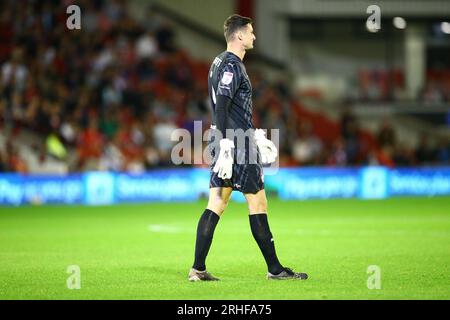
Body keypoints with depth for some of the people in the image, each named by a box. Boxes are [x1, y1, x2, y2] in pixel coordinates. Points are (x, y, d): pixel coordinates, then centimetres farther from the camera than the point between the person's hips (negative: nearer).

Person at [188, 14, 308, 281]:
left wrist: (255, 134, 31)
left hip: (226, 142, 10)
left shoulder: (220, 63, 18)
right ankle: (275, 268, 5)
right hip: (236, 144, -10)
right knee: (258, 202, -2)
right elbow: (221, 107, -21)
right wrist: (225, 146, -25)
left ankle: (198, 269, 1)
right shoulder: (231, 65, -14)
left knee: (216, 205, 5)